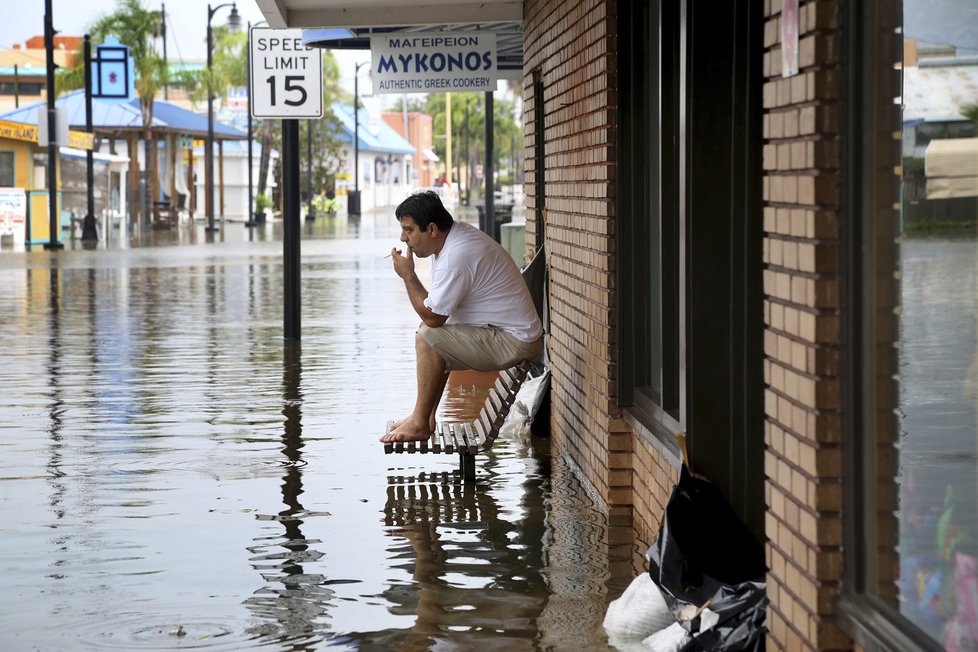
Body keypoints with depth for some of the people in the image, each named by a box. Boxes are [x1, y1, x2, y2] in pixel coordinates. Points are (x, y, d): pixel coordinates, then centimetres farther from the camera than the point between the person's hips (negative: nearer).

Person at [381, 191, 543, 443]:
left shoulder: (456, 256, -25)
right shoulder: (457, 233, 7)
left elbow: (432, 317, -20)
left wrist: (407, 275, -12)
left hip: (515, 344, -11)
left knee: (427, 337, -18)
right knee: (430, 332, 20)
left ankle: (420, 423, -9)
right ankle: (425, 418, 20)